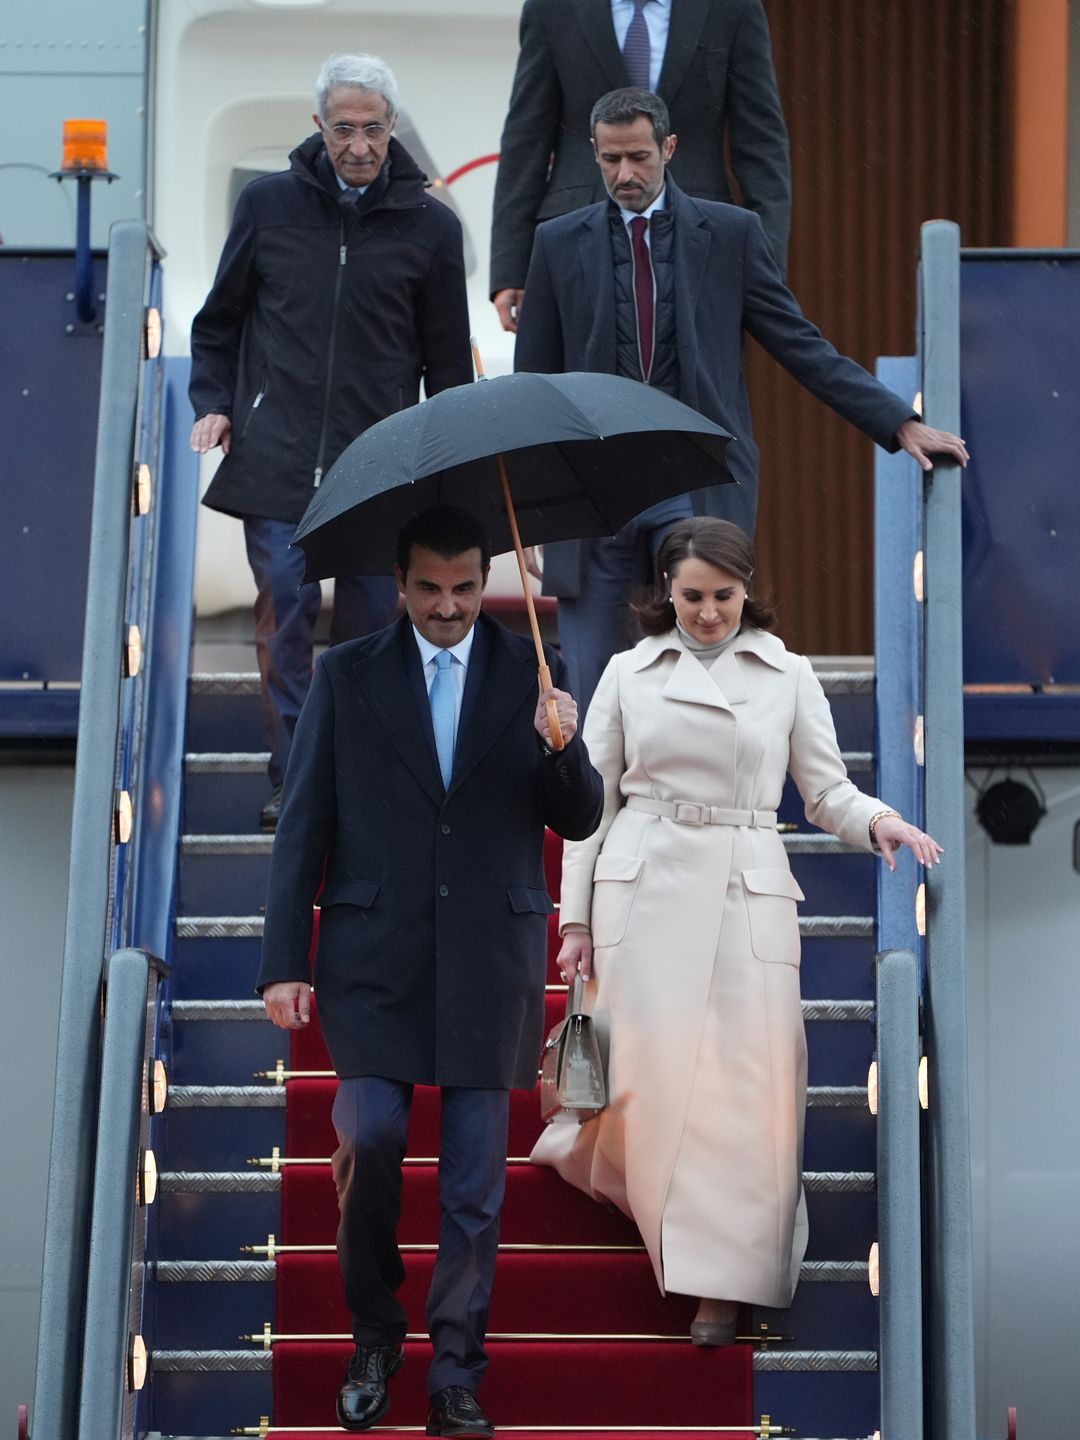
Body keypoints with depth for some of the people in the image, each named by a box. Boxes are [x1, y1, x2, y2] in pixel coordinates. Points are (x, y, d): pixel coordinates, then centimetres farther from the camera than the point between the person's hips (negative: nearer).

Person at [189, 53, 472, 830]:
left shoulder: (429, 226, 6)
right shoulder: (269, 204, 7)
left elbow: (448, 360, 11)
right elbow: (219, 321, 18)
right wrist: (214, 404, 4)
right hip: (276, 459, 0)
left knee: (371, 618, 1)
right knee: (286, 608, -8)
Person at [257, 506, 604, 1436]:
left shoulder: (532, 675, 7)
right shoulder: (346, 675, 5)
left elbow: (581, 822, 6)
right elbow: (303, 826, 3)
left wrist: (563, 747, -16)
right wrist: (284, 962, -2)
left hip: (489, 960, 1)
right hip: (374, 956, -1)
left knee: (476, 1180, 1)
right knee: (370, 1137, -11)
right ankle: (374, 1340, 12)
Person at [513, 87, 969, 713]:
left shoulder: (731, 233, 4)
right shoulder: (559, 243, 7)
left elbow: (802, 346, 5)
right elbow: (534, 379, 11)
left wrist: (901, 423, -2)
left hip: (696, 485, -1)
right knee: (590, 687, 2)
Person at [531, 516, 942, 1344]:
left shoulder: (789, 676, 7)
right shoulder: (629, 674, 8)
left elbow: (826, 791, 8)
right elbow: (592, 801, 9)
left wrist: (878, 820, -14)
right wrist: (576, 918, 4)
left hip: (747, 890, 0)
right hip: (645, 883, 0)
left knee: (747, 1079, -6)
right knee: (650, 1067, -8)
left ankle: (722, 1281, 3)